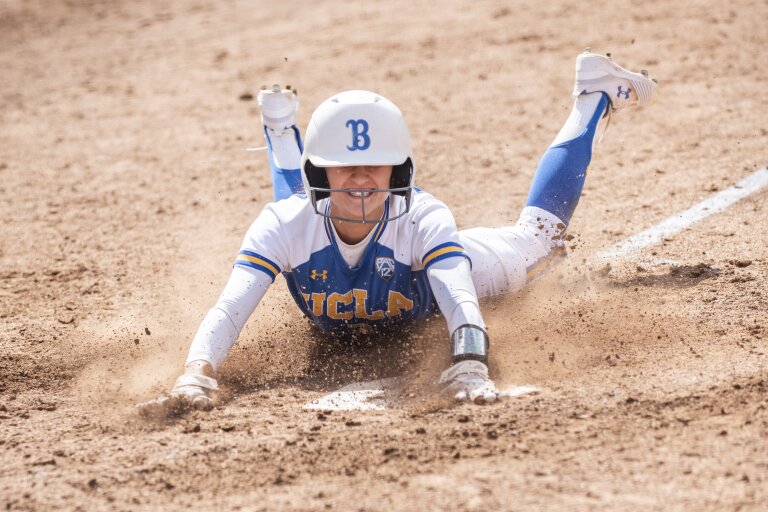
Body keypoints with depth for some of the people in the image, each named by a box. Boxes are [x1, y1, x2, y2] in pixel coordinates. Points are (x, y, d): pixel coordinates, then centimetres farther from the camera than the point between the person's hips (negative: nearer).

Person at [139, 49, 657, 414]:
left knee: (538, 238, 21)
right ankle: (282, 126, 62)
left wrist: (470, 368, -83)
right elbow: (229, 310, -54)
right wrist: (196, 375, -74)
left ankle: (594, 97, 41)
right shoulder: (285, 225, -44)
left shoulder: (423, 220, -46)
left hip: (422, 276, -1)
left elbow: (460, 304, -61)